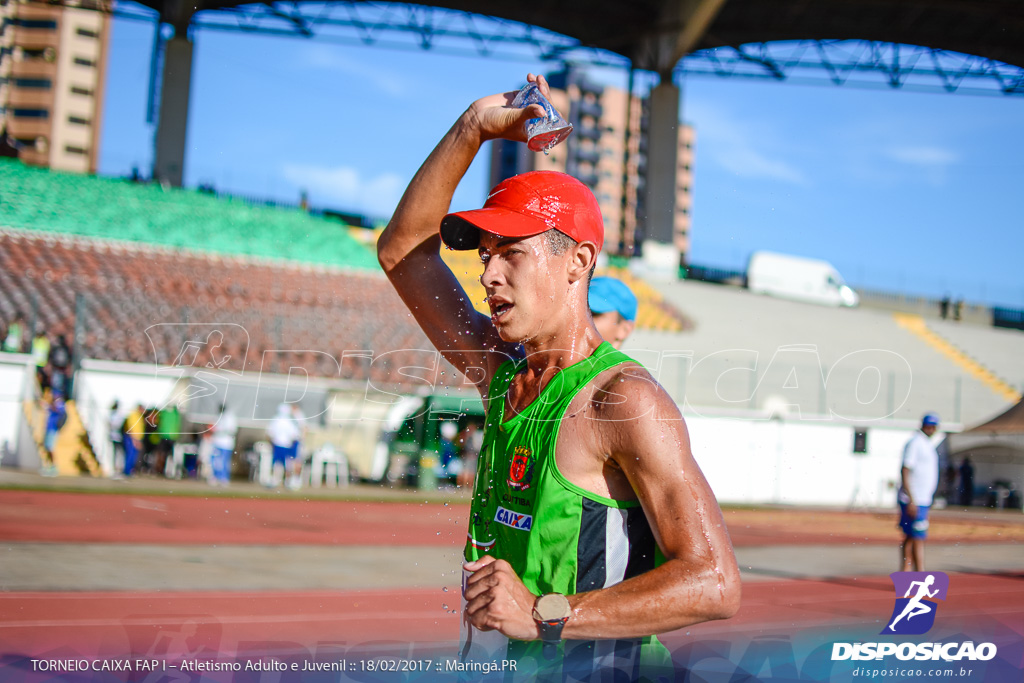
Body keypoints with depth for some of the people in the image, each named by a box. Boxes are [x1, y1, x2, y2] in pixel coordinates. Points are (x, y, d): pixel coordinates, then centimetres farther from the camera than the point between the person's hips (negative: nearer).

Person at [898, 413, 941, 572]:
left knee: (909, 538, 9)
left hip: (922, 500, 9)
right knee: (918, 538, -10)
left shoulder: (928, 444, 17)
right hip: (913, 501, -9)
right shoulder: (914, 443, -12)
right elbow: (905, 471, -17)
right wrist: (911, 501, -22)